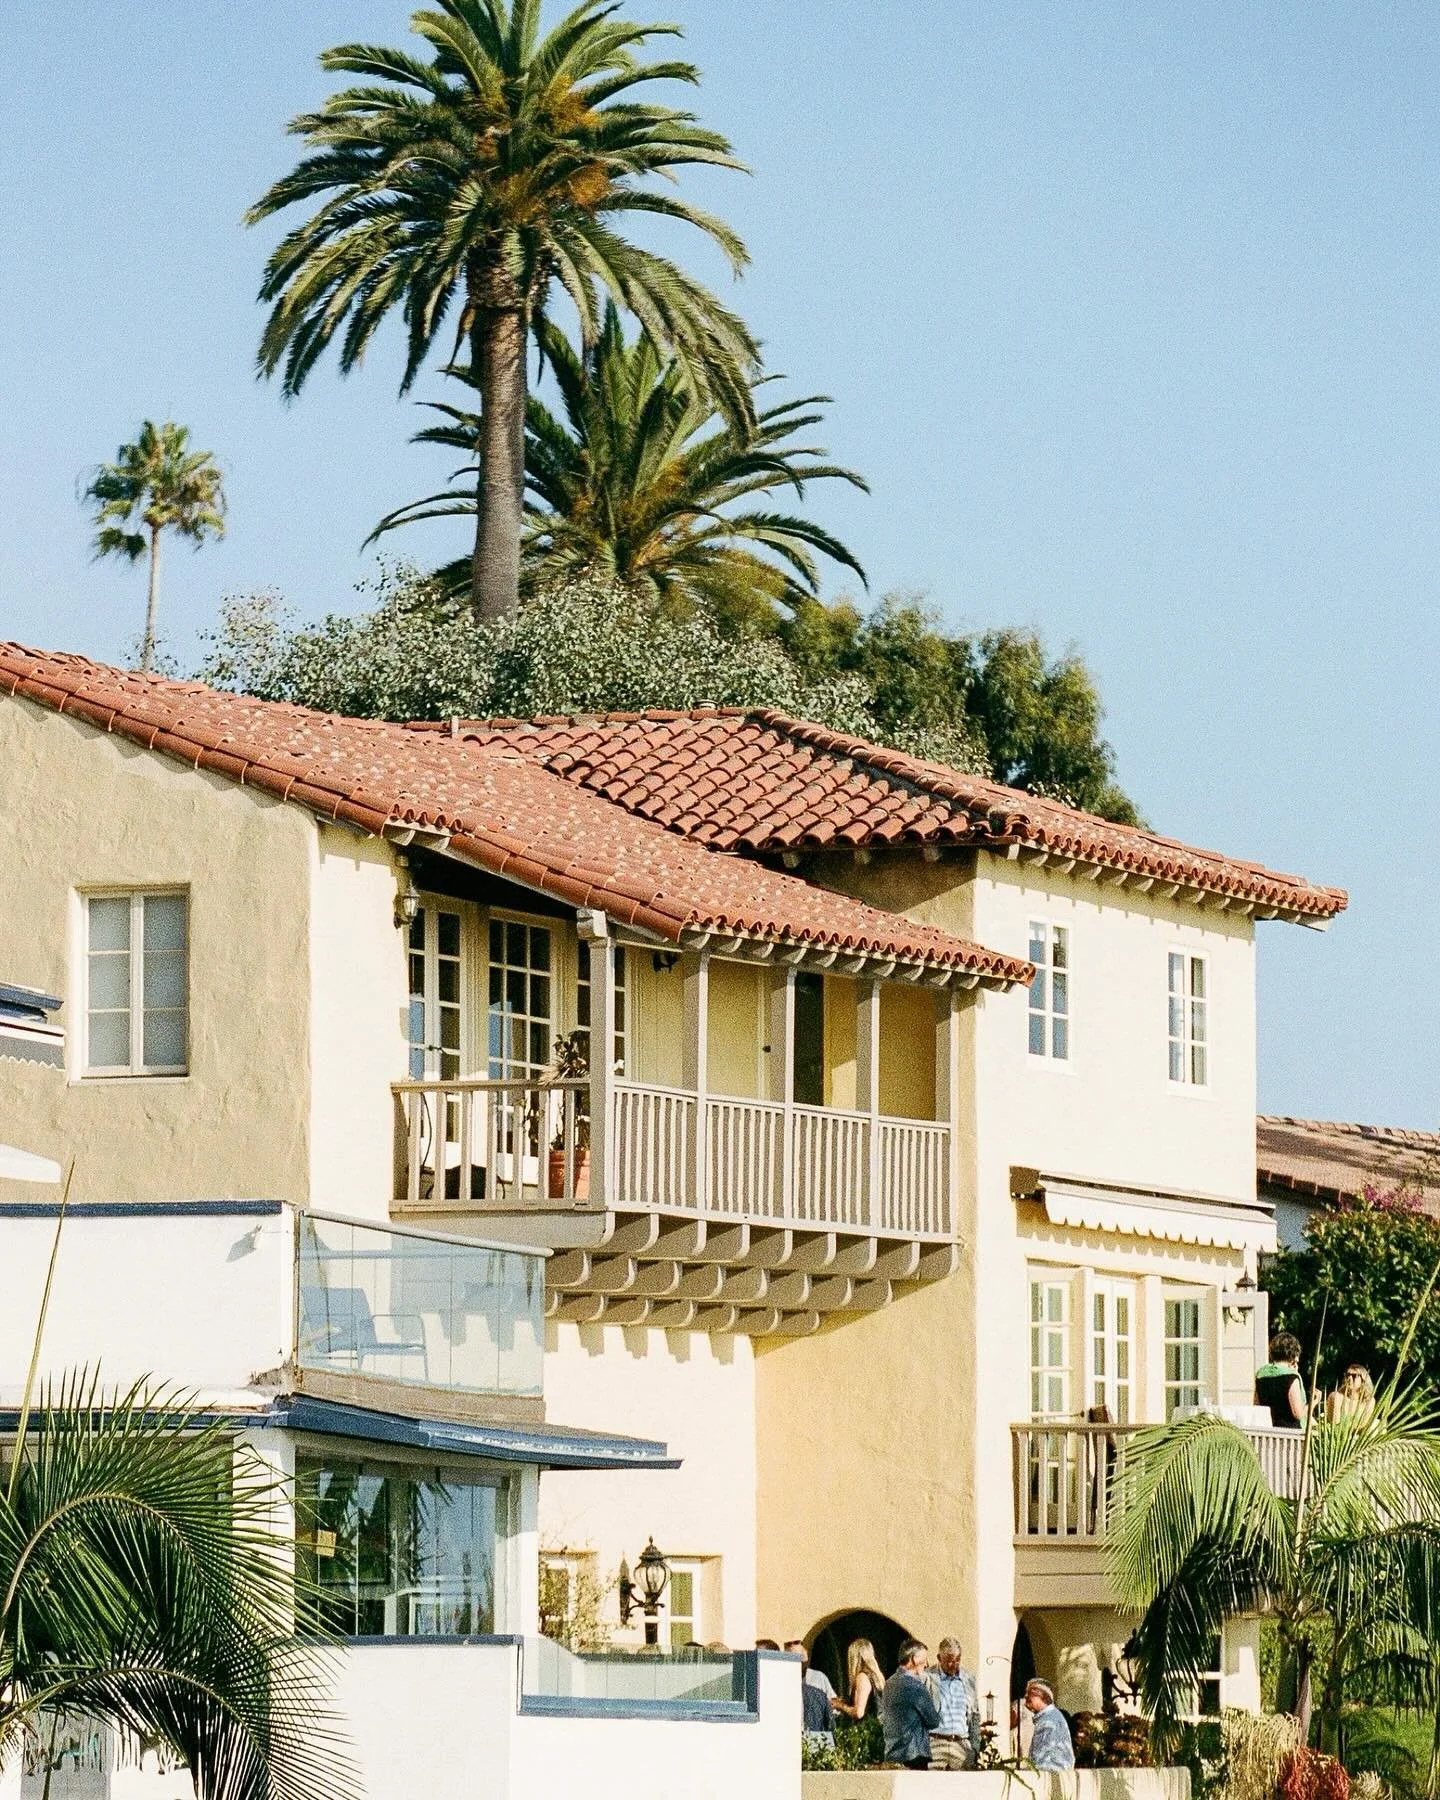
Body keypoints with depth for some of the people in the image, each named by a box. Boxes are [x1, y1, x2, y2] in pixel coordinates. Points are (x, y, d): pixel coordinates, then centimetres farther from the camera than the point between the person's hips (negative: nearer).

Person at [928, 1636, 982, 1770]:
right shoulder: (928, 1678, 2)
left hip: (962, 1744, 3)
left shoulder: (969, 1680, 14)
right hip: (935, 1742, -3)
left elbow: (975, 1716, 19)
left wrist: (975, 1747, 12)